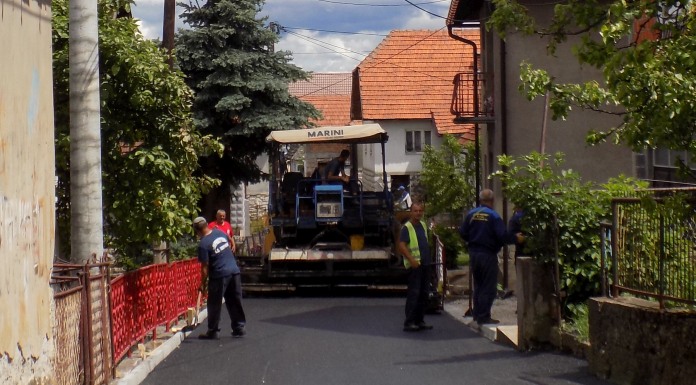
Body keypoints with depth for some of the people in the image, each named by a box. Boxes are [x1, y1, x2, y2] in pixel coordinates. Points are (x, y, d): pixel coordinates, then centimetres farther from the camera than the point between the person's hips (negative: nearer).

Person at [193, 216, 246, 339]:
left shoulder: (203, 244, -13)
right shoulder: (219, 232, 6)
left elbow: (205, 268, -12)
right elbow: (229, 241, 27)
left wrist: (202, 284, -4)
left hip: (219, 275, -7)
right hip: (234, 271, 7)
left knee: (214, 304, 4)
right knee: (235, 302, 13)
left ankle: (213, 331, 7)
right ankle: (239, 328, 17)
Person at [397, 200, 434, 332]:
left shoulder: (423, 225, 13)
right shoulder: (406, 227, -10)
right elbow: (402, 246, -20)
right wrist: (411, 260, -28)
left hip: (425, 264, 8)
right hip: (415, 265, -8)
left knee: (424, 294, 10)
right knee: (413, 294, -10)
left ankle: (419, 321, 18)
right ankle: (409, 322, -9)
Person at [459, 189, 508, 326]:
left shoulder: (471, 214, 0)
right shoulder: (493, 216, -15)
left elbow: (462, 232, 1)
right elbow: (503, 236, -20)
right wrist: (498, 245, 0)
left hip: (473, 253, 6)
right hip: (488, 254, -6)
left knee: (478, 285, 19)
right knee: (488, 287, 1)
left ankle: (477, 314, 25)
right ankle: (483, 317, -1)